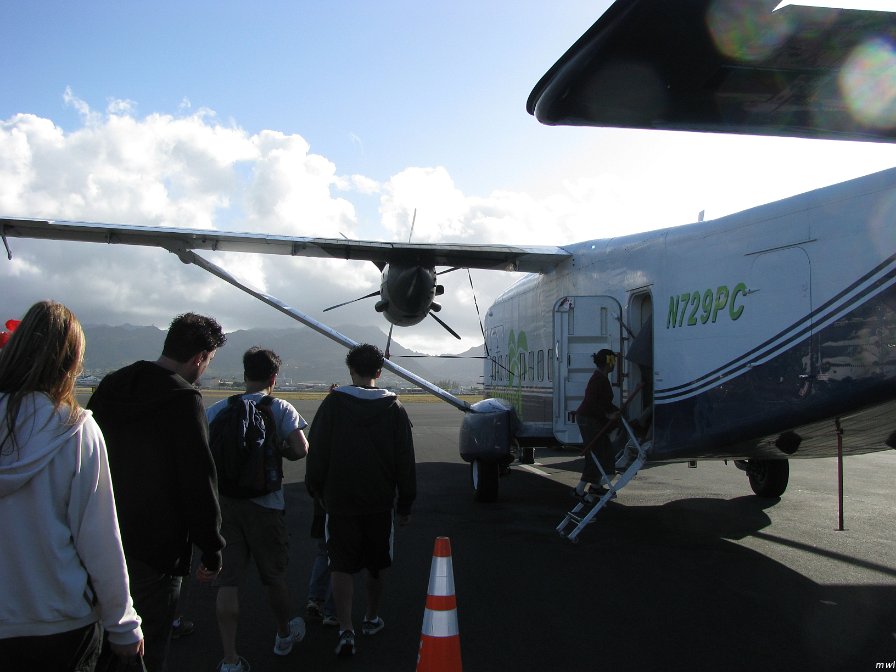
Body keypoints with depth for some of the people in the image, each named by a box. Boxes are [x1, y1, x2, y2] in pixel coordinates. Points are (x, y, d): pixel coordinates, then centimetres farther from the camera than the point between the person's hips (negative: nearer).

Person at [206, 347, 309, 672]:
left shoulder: (218, 409, 4)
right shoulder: (280, 408, -4)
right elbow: (300, 449, -16)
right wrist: (281, 450, 4)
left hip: (223, 502, 2)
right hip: (264, 503, -2)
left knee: (227, 580, 4)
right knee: (274, 575, 17)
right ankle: (285, 634, 38)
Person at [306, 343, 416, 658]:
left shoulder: (333, 403, -6)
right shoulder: (394, 407, -1)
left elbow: (316, 452, -4)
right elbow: (405, 461, 1)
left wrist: (316, 489, 10)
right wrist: (405, 503, 8)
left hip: (340, 501, -2)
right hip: (380, 501, 2)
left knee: (342, 566, 2)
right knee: (376, 565, 18)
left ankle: (346, 629, -9)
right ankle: (372, 619, 32)